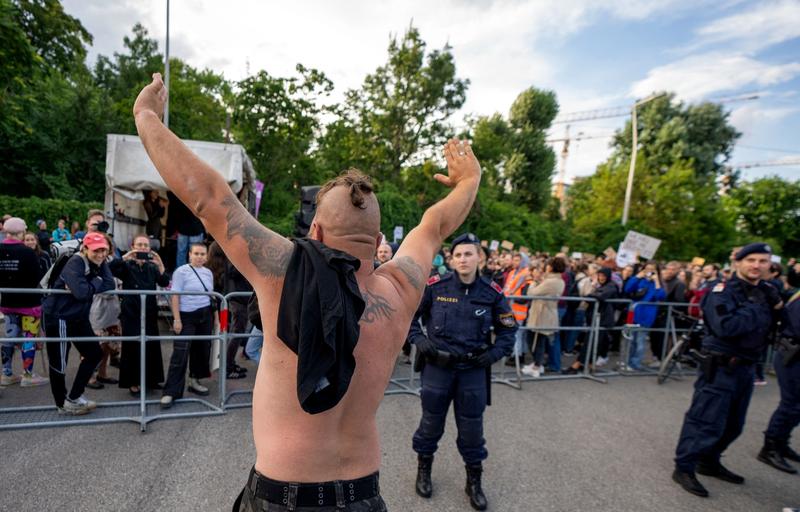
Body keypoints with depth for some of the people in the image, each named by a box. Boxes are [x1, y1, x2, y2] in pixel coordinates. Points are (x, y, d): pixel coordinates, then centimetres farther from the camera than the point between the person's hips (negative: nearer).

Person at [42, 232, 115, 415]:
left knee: (94, 353, 13)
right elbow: (82, 292, -34)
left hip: (79, 317, 9)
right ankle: (63, 404, 24)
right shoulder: (75, 263, -23)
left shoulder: (98, 263, 1)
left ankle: (74, 398, 25)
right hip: (58, 318, -8)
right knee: (58, 362, 6)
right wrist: (96, 281, -17)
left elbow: (110, 285, -10)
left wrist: (86, 287, -22)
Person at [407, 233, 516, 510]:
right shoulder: (434, 286, -12)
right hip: (437, 366, -1)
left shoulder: (492, 293, -6)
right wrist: (418, 339, -12)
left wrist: (494, 353, -8)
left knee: (472, 428, 14)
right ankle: (424, 470, 43)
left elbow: (508, 330, 6)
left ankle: (474, 481, 38)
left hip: (473, 370, 1)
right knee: (431, 422, 17)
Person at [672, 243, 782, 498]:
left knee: (733, 424, 18)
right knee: (706, 420, -5)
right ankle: (684, 467, 7)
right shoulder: (723, 291, -14)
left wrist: (777, 307, -2)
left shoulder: (766, 292, 10)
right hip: (720, 367, -8)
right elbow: (725, 327, -28)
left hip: (745, 368, 8)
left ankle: (709, 461, 34)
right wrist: (758, 308, -18)